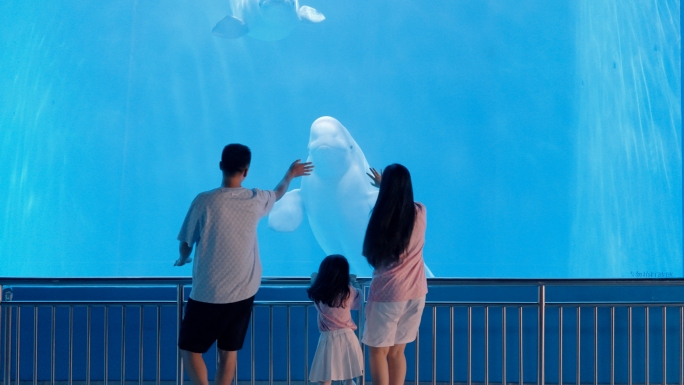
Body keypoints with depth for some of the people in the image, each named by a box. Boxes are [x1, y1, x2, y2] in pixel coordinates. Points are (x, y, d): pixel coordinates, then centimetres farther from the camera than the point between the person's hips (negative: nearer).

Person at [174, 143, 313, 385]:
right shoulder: (256, 199, -1)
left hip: (207, 293, -4)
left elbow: (186, 245, -5)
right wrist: (290, 176, 44)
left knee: (189, 348, 9)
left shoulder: (205, 201, -15)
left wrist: (182, 260, 18)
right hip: (243, 292, 4)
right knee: (229, 351, 13)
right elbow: (278, 194, 24)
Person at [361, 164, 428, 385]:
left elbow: (370, 255, -2)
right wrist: (383, 184, 36)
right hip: (415, 293, 5)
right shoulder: (420, 213, -2)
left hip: (387, 293, -5)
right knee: (397, 351, 13)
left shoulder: (381, 217, -14)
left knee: (378, 351, 7)